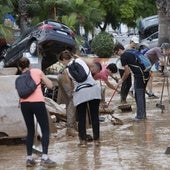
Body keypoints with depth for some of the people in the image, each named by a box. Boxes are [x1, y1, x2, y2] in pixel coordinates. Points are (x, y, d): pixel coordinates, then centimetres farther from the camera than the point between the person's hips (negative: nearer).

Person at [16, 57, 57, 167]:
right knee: (45, 130, 3)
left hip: (24, 104, 4)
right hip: (37, 102, -4)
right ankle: (45, 157, -11)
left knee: (30, 131, 17)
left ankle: (29, 158, 11)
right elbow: (50, 85, 9)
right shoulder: (37, 72, 10)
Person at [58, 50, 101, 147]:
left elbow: (71, 85, 10)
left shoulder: (67, 70, 3)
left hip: (80, 93, -2)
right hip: (94, 89, 2)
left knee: (81, 118, 10)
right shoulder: (80, 60, 8)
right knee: (95, 116, 9)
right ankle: (97, 139, 12)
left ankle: (83, 140, 8)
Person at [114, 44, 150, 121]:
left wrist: (121, 80, 7)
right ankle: (143, 114, 22)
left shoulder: (123, 56, -5)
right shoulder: (131, 53, 22)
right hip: (146, 73, 9)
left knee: (138, 96, -3)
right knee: (142, 95, 16)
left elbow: (127, 72, -6)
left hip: (140, 75, -9)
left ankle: (140, 116, -1)